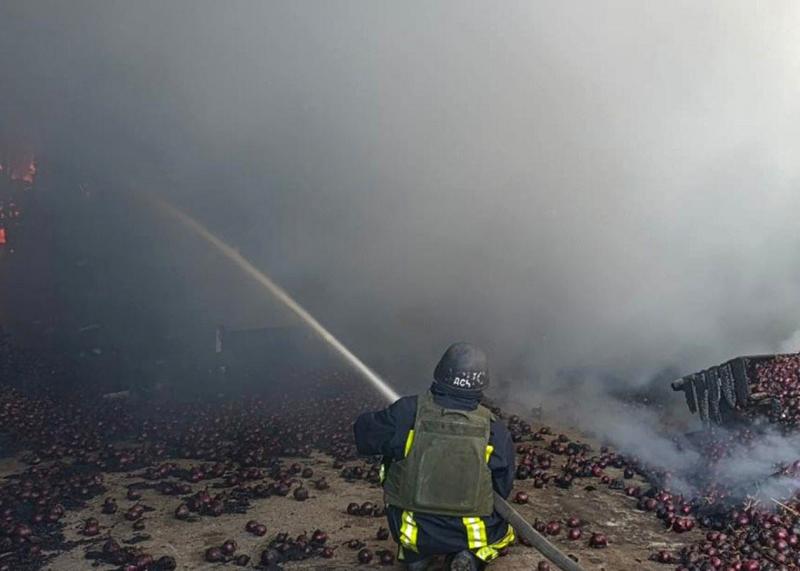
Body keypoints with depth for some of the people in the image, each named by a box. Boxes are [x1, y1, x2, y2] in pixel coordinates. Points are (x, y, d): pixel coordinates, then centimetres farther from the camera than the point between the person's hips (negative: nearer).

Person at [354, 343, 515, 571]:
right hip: (471, 535, 0)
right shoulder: (496, 432, -15)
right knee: (503, 529, 34)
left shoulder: (407, 413, -18)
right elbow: (502, 489, -1)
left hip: (412, 531, 0)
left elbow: (363, 434, -1)